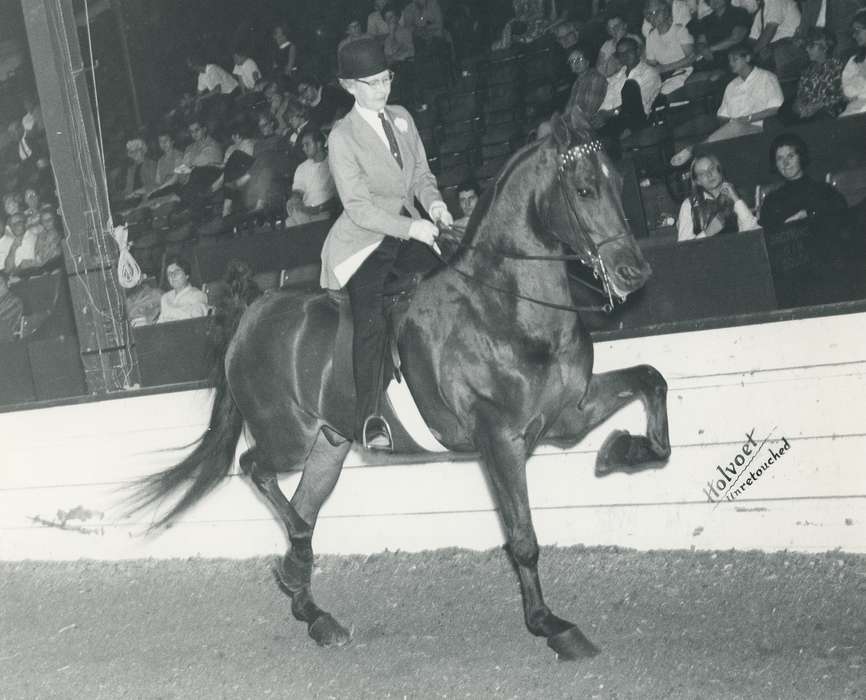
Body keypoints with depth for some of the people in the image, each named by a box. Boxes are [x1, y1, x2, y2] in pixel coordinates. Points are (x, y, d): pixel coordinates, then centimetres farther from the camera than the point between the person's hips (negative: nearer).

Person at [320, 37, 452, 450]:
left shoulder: (402, 118, 5)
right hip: (365, 241, -6)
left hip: (410, 229, 6)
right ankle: (369, 417, -10)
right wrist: (410, 227, -24)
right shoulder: (342, 137, -13)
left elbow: (421, 173, 12)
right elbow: (359, 207, -17)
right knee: (372, 323, -17)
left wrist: (433, 201, -10)